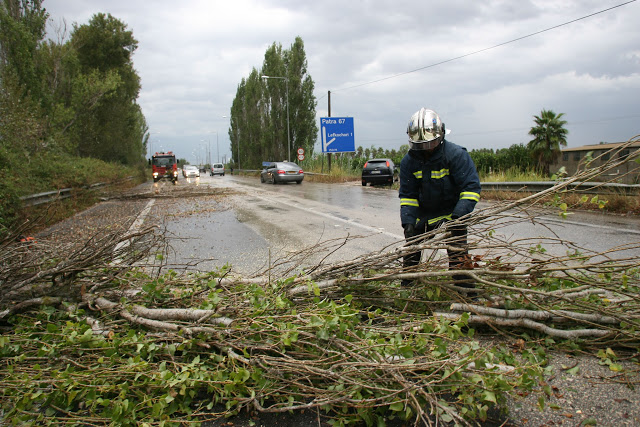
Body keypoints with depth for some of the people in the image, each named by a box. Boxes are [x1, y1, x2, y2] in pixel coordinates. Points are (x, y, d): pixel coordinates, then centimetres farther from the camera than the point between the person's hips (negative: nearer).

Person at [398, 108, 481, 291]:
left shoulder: (456, 155, -19)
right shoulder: (409, 161, -6)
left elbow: (471, 187, -19)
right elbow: (407, 195, -2)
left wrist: (457, 217, -30)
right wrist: (408, 223, -15)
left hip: (452, 212, -4)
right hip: (423, 214, 4)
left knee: (457, 253, -15)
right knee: (411, 250, 9)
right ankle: (406, 290, 27)